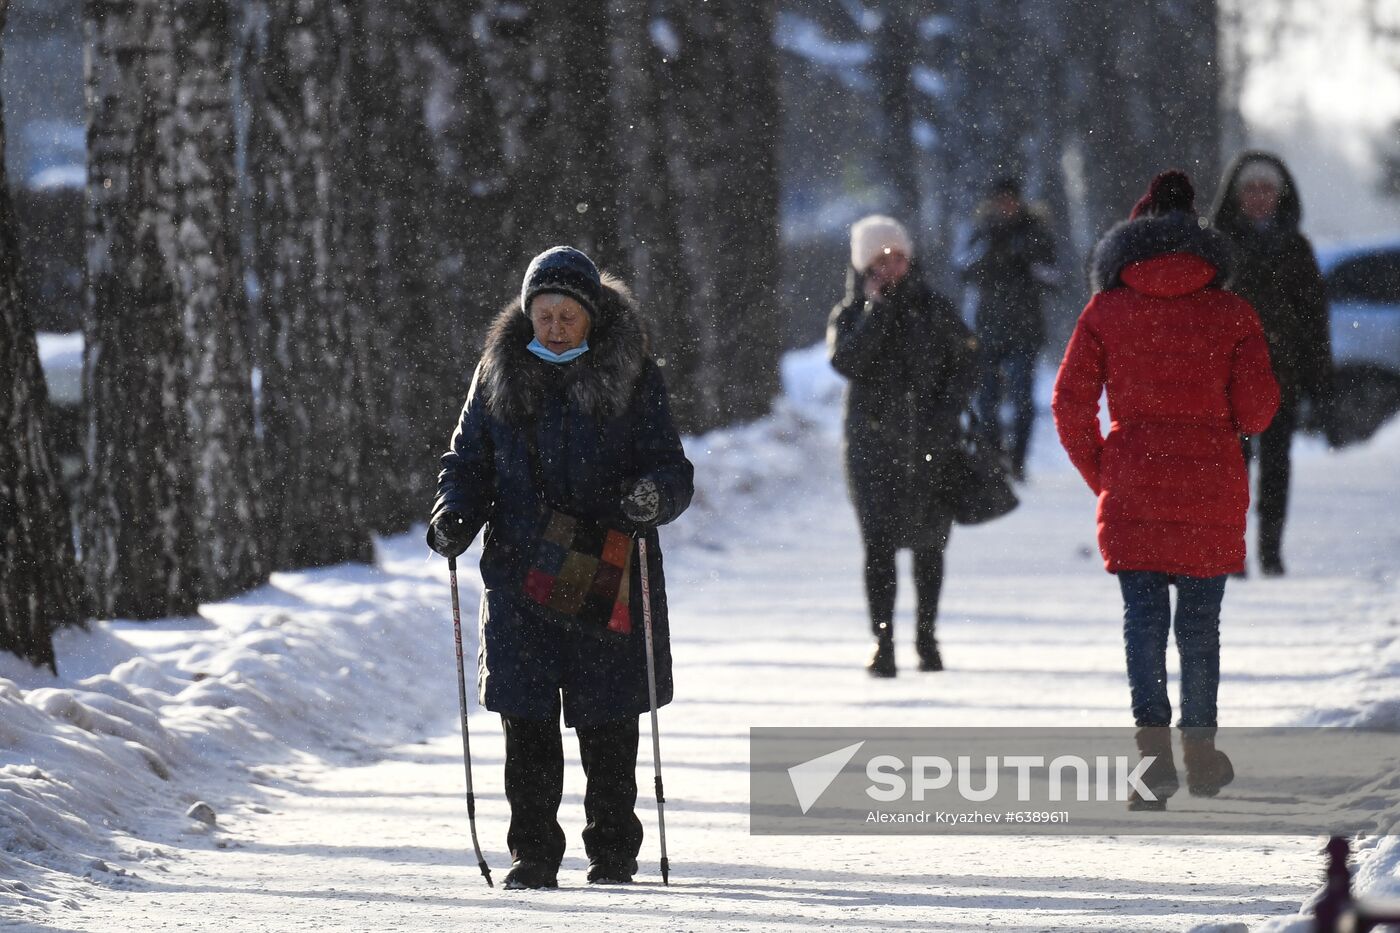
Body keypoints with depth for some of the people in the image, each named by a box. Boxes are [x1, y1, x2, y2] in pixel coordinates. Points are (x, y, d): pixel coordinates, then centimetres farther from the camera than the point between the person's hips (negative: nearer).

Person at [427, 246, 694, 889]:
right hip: (521, 575, 1)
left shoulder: (631, 378, 0)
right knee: (527, 726, -2)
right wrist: (454, 517, -9)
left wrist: (653, 495, -23)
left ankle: (613, 851, 16)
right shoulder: (499, 376, 6)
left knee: (609, 725, 3)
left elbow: (672, 469, 0)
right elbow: (467, 462, 11)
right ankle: (534, 853, 8)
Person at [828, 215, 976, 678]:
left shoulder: (932, 308, 7)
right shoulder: (850, 314, 4)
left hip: (930, 445, 2)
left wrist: (946, 411, -5)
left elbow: (962, 362, 8)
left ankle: (926, 638, 23)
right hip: (874, 444, -2)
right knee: (879, 543, -10)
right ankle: (883, 643, -8)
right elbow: (847, 361, -15)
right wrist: (877, 308, -14)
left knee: (929, 542, 9)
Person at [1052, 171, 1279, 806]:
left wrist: (1098, 473, 11)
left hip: (1132, 488, 0)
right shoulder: (1231, 312, -1)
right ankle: (1199, 747, 18)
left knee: (1143, 617, 2)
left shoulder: (1106, 310, 1)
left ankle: (1152, 739, -14)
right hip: (1211, 486, 0)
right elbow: (1257, 408, -3)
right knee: (1200, 621, 11)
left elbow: (1069, 402, -1)